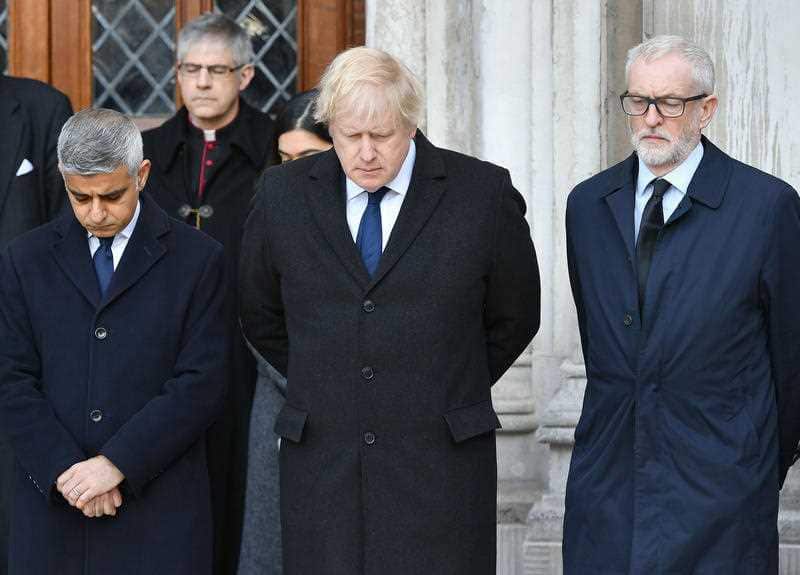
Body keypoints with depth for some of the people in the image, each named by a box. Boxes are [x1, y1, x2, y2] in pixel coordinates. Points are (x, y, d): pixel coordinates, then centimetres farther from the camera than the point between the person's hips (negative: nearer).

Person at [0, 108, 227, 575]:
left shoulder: (197, 259, 2)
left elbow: (200, 385, -6)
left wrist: (115, 463, -13)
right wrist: (65, 469, -10)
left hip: (158, 508, -2)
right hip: (53, 505, 2)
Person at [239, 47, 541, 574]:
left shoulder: (483, 194, -1)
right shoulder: (285, 194, 5)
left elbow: (512, 319, 11)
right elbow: (261, 318, 18)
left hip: (440, 468, -2)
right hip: (321, 466, 2)